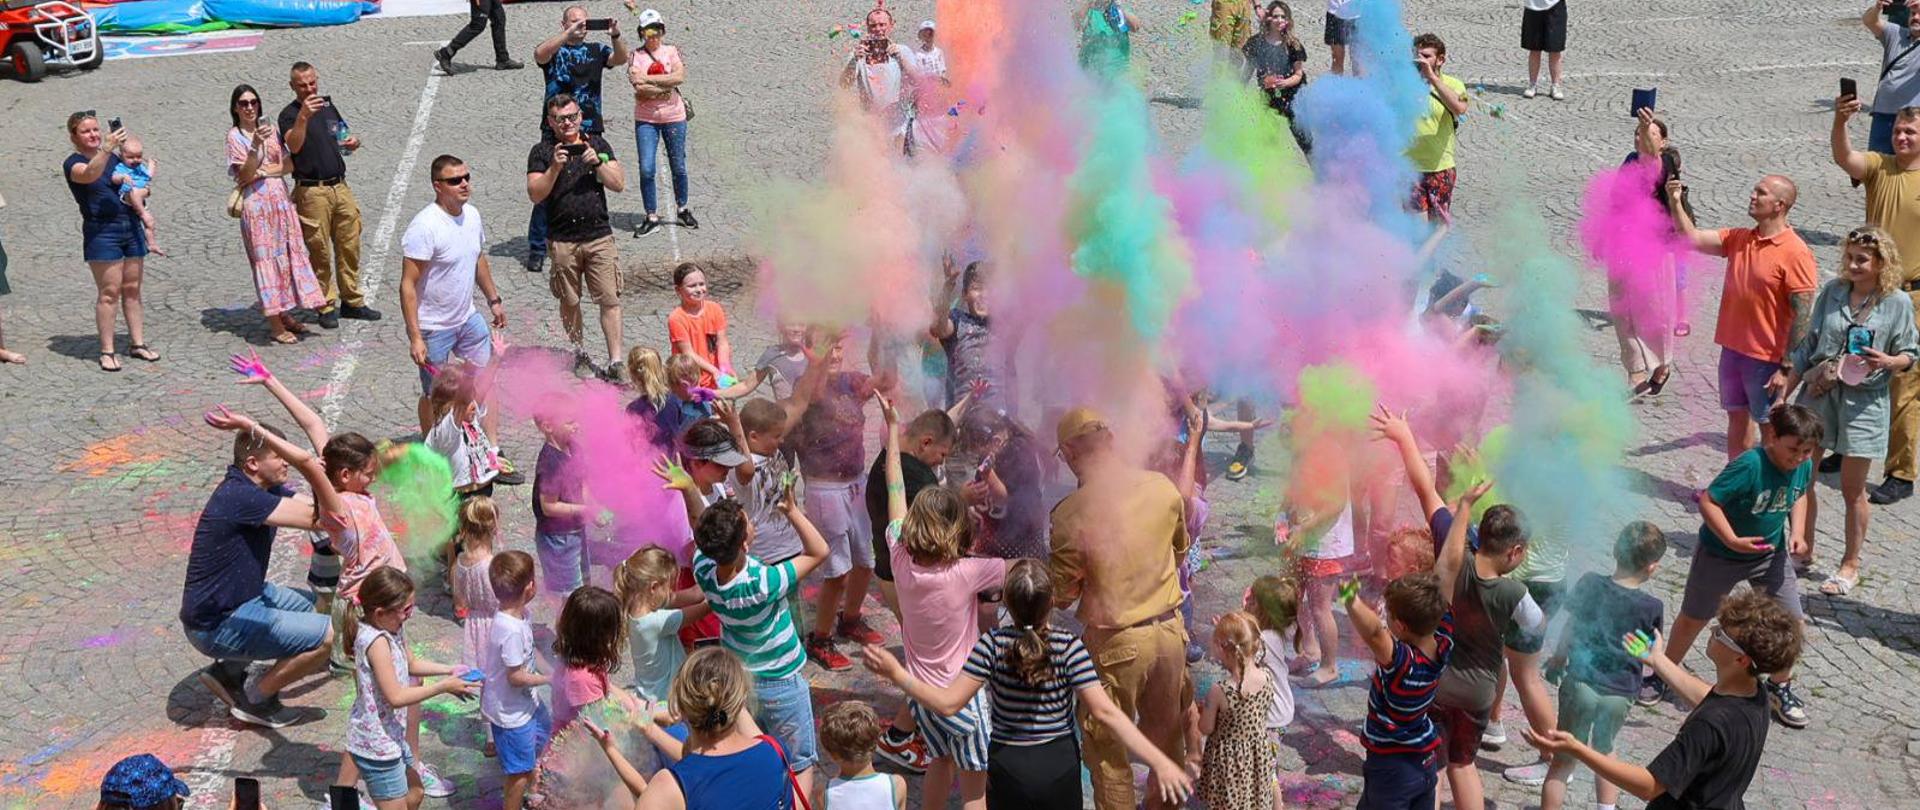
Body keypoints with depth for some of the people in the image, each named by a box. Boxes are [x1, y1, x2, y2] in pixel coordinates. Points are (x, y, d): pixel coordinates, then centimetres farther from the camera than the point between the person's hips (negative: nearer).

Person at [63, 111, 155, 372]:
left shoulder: (115, 158, 14)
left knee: (132, 289, 9)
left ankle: (138, 343, 16)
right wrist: (107, 148, -39)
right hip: (101, 232, -6)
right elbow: (89, 174, -27)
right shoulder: (73, 163, -3)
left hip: (131, 228, 6)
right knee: (109, 292, -6)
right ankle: (107, 351, -1)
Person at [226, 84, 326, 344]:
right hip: (256, 202, -5)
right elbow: (244, 174, -15)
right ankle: (275, 324, 1)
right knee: (266, 257, -3)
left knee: (287, 253, 7)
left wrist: (263, 172, -10)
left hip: (280, 198, 5)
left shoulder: (271, 129, 11)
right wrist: (256, 144, -26)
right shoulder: (235, 136, -4)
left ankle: (285, 315, 18)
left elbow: (288, 165, 5)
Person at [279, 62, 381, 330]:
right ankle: (326, 306, 9)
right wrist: (303, 117, -38)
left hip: (340, 186, 6)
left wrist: (353, 142, 3)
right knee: (319, 251, 0)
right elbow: (294, 146, -25)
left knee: (349, 246, 9)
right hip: (312, 191, -6)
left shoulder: (329, 106, 13)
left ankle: (352, 301, 19)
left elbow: (343, 138, 26)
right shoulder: (289, 114, -7)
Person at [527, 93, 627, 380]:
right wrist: (555, 168, -21)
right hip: (562, 240, 0)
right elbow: (535, 194, -7)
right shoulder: (542, 151, 2)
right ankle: (579, 351, 29)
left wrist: (597, 163, -13)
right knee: (569, 301, 10)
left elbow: (619, 183, 2)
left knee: (610, 300, -6)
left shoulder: (597, 144, 8)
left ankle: (615, 361, -3)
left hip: (599, 235, 1)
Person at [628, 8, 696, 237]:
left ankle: (683, 211, 28)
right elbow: (639, 89, -12)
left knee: (678, 167, 9)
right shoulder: (636, 56, 1)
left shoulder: (672, 51, 3)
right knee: (646, 169, -7)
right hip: (646, 119, -1)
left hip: (674, 117, 1)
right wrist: (666, 85, -15)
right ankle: (651, 218, 2)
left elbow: (679, 76, -15)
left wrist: (649, 79, -15)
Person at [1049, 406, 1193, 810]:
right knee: (1167, 737, 23)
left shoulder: (1071, 514, -21)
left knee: (1107, 750, 13)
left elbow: (1060, 596, -11)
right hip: (1171, 631, 5)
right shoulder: (1163, 488, -7)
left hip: (1116, 643, -5)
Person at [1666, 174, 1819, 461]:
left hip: (1767, 358, -7)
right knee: (1737, 418, 18)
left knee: (1770, 428, 6)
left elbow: (1802, 316, -18)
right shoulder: (1738, 239, 5)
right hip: (1732, 349, 7)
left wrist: (1787, 368, -20)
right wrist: (1674, 202, -15)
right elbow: (1692, 239, 0)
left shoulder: (1795, 253, -17)